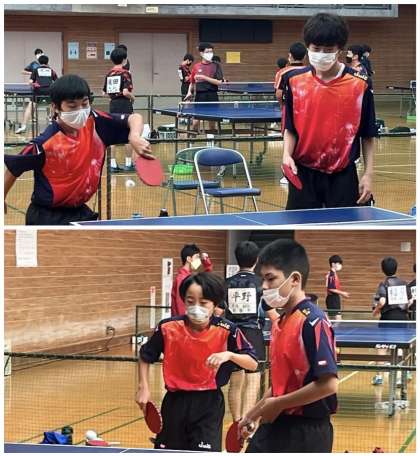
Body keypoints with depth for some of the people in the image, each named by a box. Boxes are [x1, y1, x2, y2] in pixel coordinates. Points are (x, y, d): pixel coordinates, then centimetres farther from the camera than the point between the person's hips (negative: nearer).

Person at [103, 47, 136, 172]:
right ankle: (128, 164, 5)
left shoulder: (109, 74, 6)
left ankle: (113, 164, 4)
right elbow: (126, 92, -20)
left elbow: (105, 92, 8)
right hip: (124, 106, -5)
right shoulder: (125, 73, -11)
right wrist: (132, 97, -1)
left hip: (113, 105, 5)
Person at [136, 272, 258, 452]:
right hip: (176, 402, 2)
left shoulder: (227, 331, -13)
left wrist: (229, 355, -29)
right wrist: (143, 387, -1)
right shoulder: (168, 328, -9)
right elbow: (145, 356, 8)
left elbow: (253, 364, -11)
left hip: (209, 404, -2)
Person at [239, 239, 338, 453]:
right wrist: (253, 414, 23)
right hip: (275, 427, 9)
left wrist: (279, 404, -17)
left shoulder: (312, 321, -17)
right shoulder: (279, 323, 12)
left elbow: (328, 384, -24)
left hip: (306, 434, -9)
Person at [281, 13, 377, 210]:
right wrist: (287, 154, -10)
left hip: (342, 176, -1)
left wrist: (368, 174, -4)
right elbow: (290, 128, 7)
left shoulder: (360, 84, -5)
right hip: (303, 174, 2)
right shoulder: (294, 81, 1)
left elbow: (368, 135, 1)